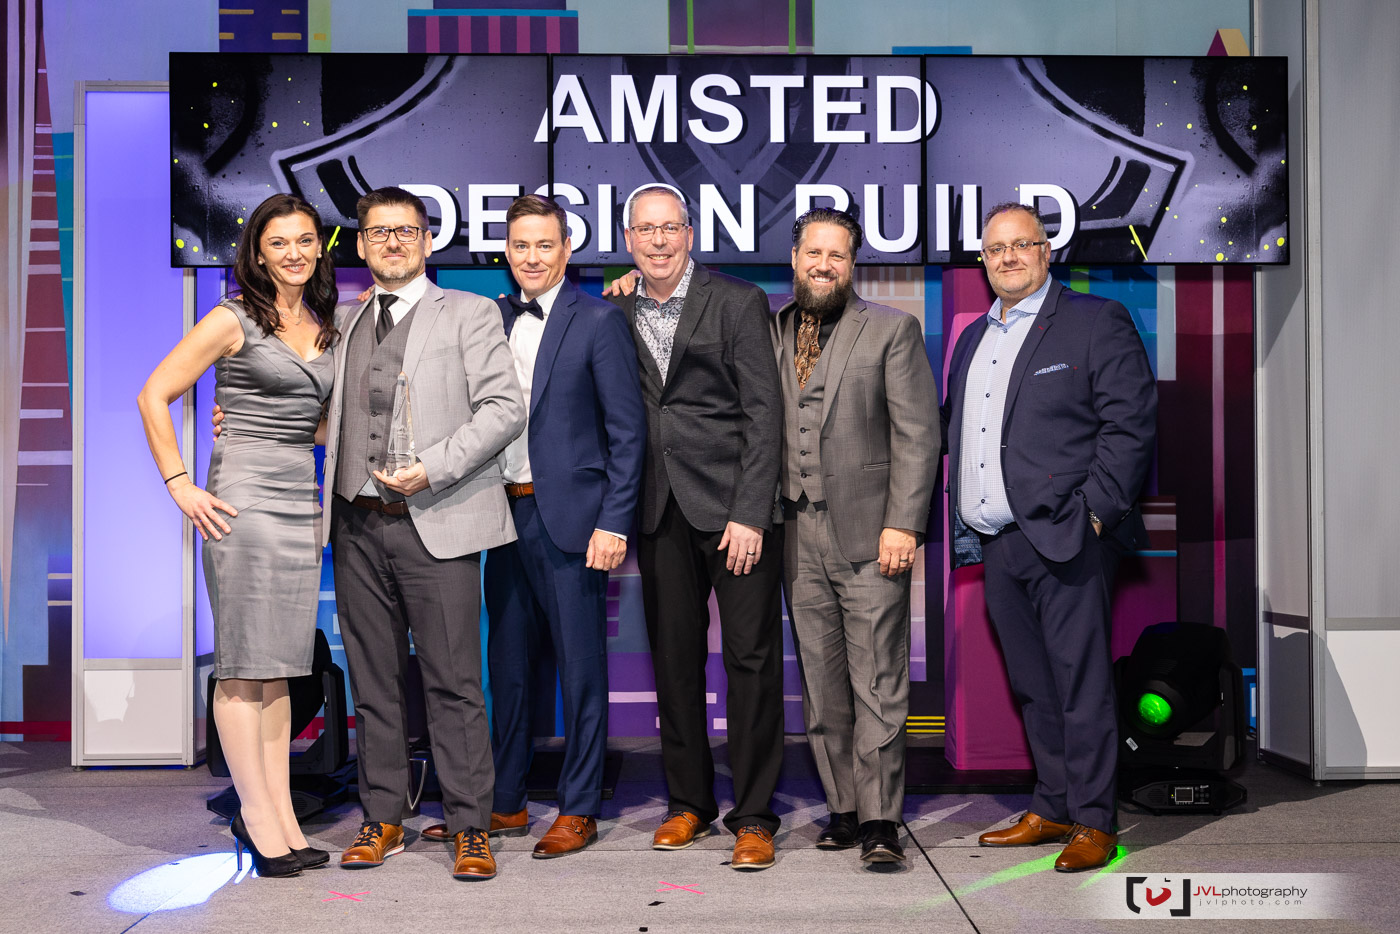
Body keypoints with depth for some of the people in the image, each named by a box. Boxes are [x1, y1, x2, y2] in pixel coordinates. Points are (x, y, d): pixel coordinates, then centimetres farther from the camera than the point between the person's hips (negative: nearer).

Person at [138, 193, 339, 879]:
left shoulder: (326, 327, 15)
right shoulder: (233, 320, -4)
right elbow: (155, 396, -5)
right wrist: (179, 484, -10)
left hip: (302, 498, 6)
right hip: (244, 497, -6)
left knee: (280, 660, 8)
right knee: (244, 660, -2)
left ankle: (279, 813, 14)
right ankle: (256, 811, 6)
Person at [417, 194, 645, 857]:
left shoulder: (599, 320, -5)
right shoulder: (495, 319, 13)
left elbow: (627, 429, -8)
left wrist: (614, 523, -13)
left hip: (569, 515, -6)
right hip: (507, 512, 6)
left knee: (580, 667, 3)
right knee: (507, 664, 13)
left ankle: (579, 809, 15)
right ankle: (505, 803, 25)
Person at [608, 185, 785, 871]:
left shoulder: (738, 302, -1)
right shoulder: (616, 316, 12)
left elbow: (764, 413, -6)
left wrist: (750, 513, -13)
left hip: (733, 504, -4)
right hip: (660, 510, 4)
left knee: (751, 656, -2)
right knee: (674, 659, 9)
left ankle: (753, 815, 8)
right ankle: (688, 802, 23)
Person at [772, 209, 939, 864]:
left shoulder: (892, 330, 3)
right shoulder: (768, 334, 13)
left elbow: (918, 435, -3)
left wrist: (903, 523, -10)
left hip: (869, 534, -3)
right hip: (799, 537, 4)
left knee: (877, 685, -4)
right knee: (821, 687, 8)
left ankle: (880, 821, 2)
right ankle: (844, 809, 18)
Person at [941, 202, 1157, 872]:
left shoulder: (1096, 322, 0)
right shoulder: (972, 339, 20)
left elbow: (1130, 424, -7)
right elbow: (952, 430, 23)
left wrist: (1094, 510, -14)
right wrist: (963, 518, 12)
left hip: (1065, 540, -6)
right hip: (997, 546, 6)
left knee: (1081, 684, -2)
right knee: (1031, 687, 12)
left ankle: (1094, 822, 9)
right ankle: (1051, 810, 23)